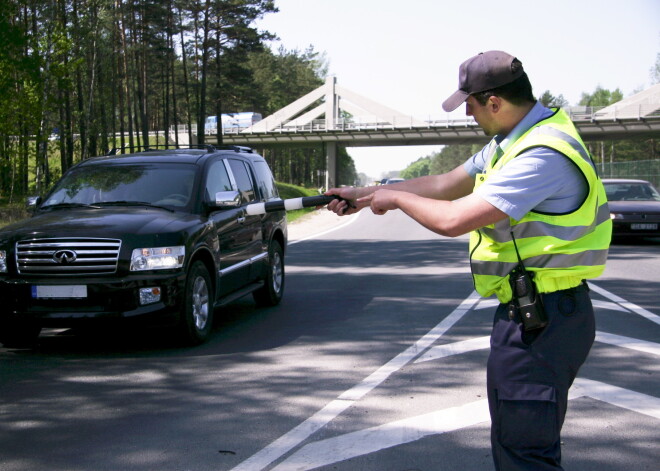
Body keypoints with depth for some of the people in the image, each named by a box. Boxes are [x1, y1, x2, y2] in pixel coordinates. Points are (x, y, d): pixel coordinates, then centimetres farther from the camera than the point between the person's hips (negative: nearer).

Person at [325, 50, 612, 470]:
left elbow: (453, 219, -27)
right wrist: (364, 194, 18)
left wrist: (395, 198, -8)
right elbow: (445, 185, 17)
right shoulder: (511, 141, 10)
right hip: (527, 313, 11)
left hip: (543, 321, -11)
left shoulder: (544, 154, -24)